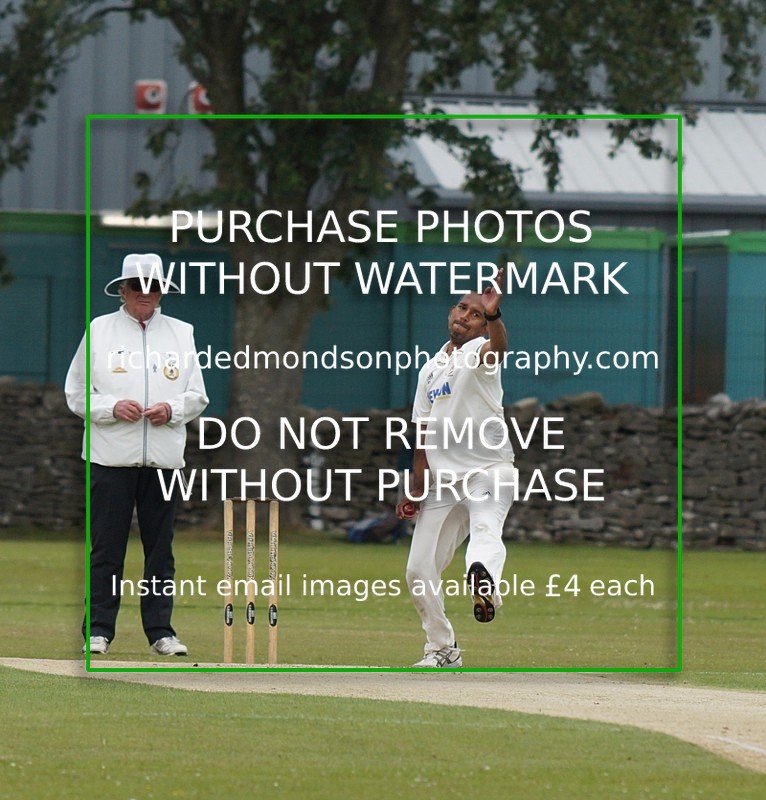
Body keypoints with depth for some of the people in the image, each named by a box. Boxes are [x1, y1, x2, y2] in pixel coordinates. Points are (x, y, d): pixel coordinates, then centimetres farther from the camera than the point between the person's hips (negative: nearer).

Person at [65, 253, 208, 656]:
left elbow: (197, 396, 14)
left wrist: (172, 410, -6)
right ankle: (98, 630, 2)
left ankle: (161, 631, 9)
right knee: (106, 548, -3)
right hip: (111, 456, -2)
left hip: (164, 458, 2)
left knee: (160, 549, 4)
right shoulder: (99, 330, 7)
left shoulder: (181, 333, 13)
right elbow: (77, 393, 6)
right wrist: (112, 408, -11)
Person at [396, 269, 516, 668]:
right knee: (419, 570, 4)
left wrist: (493, 314, -50)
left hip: (488, 471, -7)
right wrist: (416, 490, 9)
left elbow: (499, 345, -29)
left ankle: (483, 584, -67)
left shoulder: (479, 352, -1)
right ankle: (442, 649, 18)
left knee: (485, 528, -36)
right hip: (441, 482, 7)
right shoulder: (430, 369, 17)